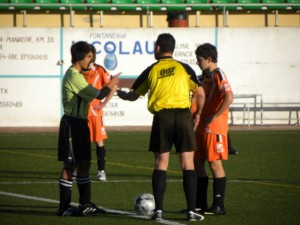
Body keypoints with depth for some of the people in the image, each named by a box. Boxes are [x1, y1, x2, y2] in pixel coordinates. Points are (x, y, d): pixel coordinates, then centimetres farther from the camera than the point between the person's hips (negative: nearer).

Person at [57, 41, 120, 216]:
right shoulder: (74, 76, -18)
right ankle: (64, 207, -1)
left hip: (79, 123, 10)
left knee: (84, 164, 12)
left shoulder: (75, 75, 15)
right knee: (70, 165, -5)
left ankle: (85, 204, 18)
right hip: (72, 124, -10)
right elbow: (97, 95, -17)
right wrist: (111, 85, -3)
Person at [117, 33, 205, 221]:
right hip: (183, 115, 0)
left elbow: (133, 95, 16)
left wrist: (120, 93, 38)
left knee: (160, 164, 6)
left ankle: (159, 210, 3)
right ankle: (192, 210, -3)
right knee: (188, 164, 2)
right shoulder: (183, 68, 6)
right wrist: (198, 114, 18)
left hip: (161, 116, 0)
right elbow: (200, 93, 2)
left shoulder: (151, 71, 7)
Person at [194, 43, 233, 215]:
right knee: (198, 163, 10)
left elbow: (229, 98, -26)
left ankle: (219, 206, -2)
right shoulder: (206, 76, 16)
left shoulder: (218, 75, -13)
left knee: (215, 164, -6)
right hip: (202, 128, 9)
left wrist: (214, 117, -22)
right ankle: (201, 204, 16)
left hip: (215, 128, -9)